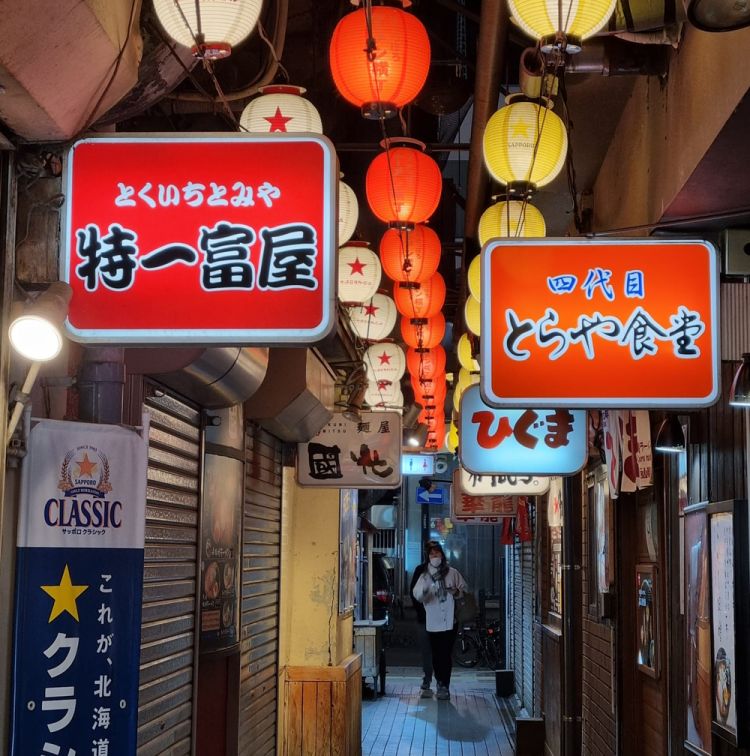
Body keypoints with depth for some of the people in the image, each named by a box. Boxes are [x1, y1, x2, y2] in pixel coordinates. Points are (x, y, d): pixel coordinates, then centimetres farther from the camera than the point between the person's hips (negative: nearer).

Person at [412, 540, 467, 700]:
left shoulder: (452, 573, 2)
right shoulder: (425, 576, 3)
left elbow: (464, 590, 10)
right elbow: (417, 595, -8)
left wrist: (457, 592, -13)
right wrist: (424, 589, -30)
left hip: (449, 621, -1)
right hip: (432, 622, 1)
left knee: (446, 655, -4)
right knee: (436, 655, 6)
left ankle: (444, 686, 1)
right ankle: (441, 685, 21)